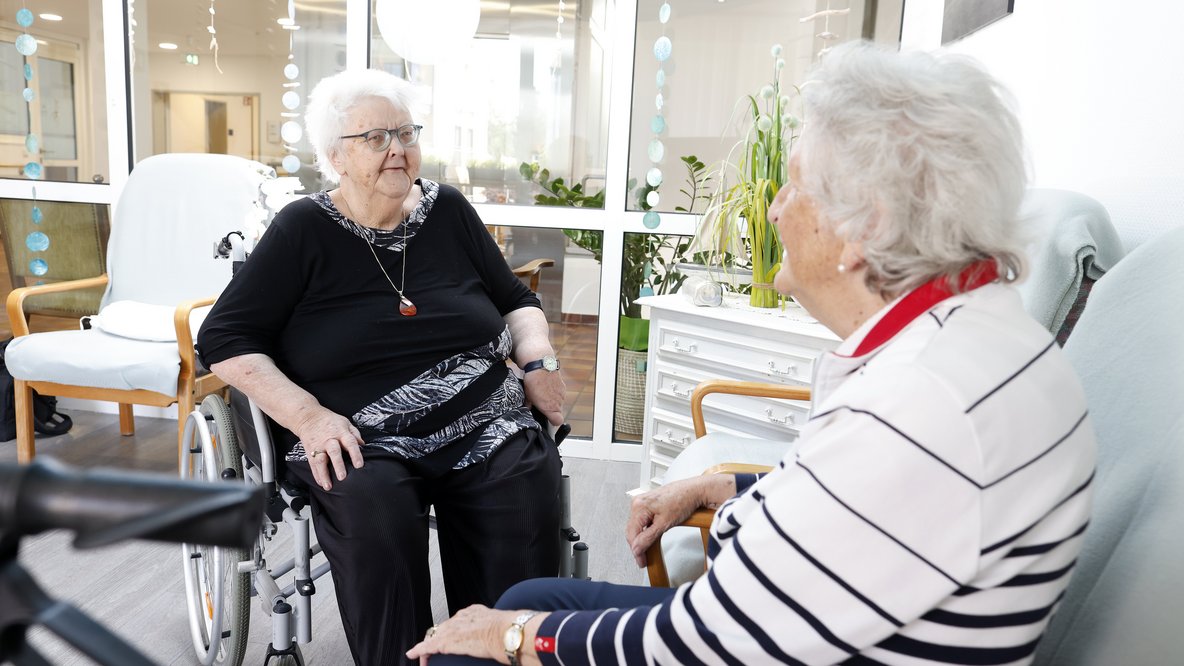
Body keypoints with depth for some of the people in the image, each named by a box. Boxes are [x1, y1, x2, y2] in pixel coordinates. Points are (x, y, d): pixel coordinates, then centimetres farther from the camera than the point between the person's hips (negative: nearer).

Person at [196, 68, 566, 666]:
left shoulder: (448, 211, 11)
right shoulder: (304, 230, 3)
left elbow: (516, 302, 21)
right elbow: (224, 339, 1)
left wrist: (539, 360, 0)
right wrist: (307, 415, -12)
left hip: (483, 422, 2)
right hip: (359, 441, -2)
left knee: (527, 496, -27)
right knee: (374, 510, -32)